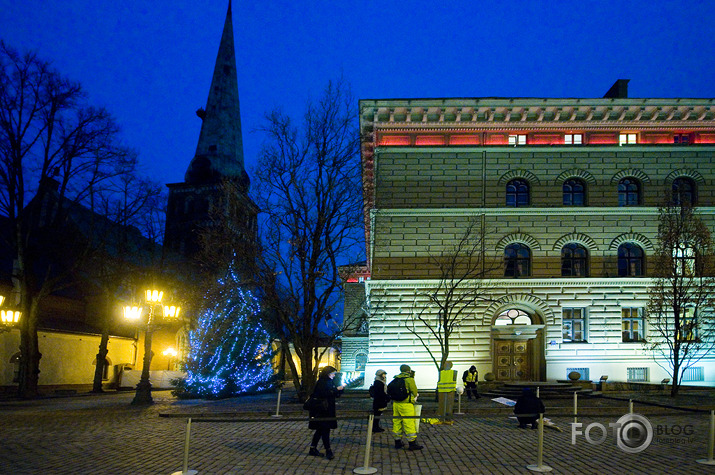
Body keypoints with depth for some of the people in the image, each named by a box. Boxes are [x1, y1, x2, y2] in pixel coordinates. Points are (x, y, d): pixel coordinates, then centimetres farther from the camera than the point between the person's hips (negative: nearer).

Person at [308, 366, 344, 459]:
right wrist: (336, 389, -21)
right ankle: (328, 451, -5)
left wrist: (341, 389, -1)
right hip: (321, 410, -9)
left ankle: (313, 449, 19)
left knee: (321, 430, 12)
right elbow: (324, 393, -24)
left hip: (328, 410, 9)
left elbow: (336, 395, 17)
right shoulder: (321, 382, -12)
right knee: (325, 430, -8)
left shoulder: (330, 382, 16)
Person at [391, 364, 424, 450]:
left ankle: (397, 442, 19)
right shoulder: (409, 379, -9)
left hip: (396, 404, 7)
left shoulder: (396, 379, 11)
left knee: (397, 422, 12)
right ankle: (412, 443, -1)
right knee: (409, 423, -3)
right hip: (406, 404, -7)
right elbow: (414, 392, -4)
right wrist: (415, 396, 18)